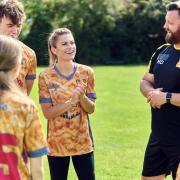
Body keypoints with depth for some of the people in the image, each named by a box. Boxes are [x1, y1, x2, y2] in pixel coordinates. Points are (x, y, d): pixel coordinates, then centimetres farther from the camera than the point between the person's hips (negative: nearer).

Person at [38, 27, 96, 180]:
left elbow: (91, 109, 1)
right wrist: (71, 101, -24)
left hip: (83, 140, 1)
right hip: (57, 142, -1)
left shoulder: (86, 73, 0)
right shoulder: (46, 77, -5)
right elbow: (47, 113, -10)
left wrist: (82, 97, -20)